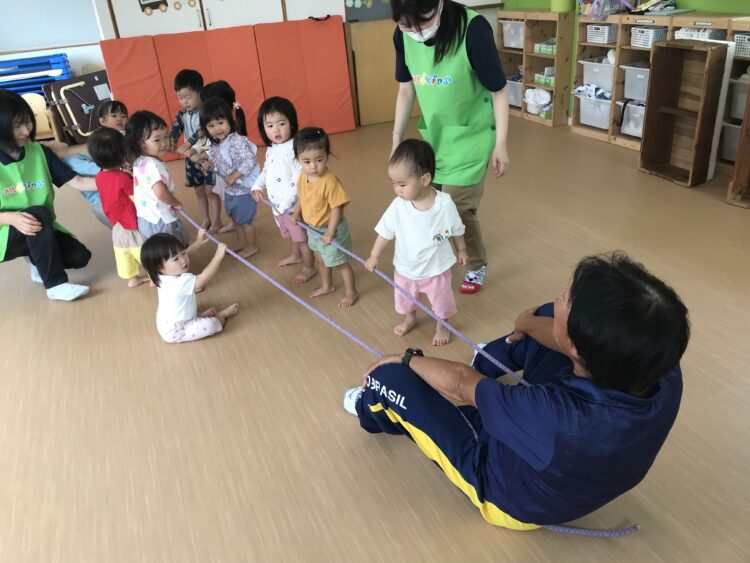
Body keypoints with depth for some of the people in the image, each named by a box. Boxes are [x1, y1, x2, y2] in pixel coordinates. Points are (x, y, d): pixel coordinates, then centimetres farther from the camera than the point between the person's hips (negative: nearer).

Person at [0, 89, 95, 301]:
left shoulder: (39, 152, -4)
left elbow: (78, 182, -9)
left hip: (40, 232, 5)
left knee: (80, 256, -17)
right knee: (39, 213, -34)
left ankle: (36, 259, 15)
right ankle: (55, 285, -26)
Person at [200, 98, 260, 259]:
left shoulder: (237, 141, -25)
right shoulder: (215, 145, 1)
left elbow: (249, 161, -30)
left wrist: (233, 176, -27)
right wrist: (210, 163, -5)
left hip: (242, 188, -8)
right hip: (228, 189, 9)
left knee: (245, 219, 7)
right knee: (235, 217, 23)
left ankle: (252, 246, 26)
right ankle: (242, 242, 42)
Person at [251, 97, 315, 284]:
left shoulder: (294, 150, -25)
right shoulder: (271, 149, 3)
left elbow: (298, 182, -28)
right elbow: (266, 171, 17)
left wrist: (284, 204, -27)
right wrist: (257, 186, 1)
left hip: (293, 205, -9)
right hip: (277, 205, 9)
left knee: (303, 237, 9)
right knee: (292, 234, 30)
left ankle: (308, 267, 26)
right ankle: (296, 256, 52)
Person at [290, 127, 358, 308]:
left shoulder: (330, 181, -32)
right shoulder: (303, 177, -9)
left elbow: (337, 207, -27)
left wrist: (330, 232, -24)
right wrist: (295, 214, 9)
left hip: (330, 229, -8)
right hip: (312, 228, 8)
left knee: (340, 262, 9)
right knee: (320, 258, 26)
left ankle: (351, 292, 29)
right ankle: (327, 286, 49)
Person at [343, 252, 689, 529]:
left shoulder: (561, 418, -46)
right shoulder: (666, 376, -29)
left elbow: (460, 384, -27)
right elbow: (582, 338, -8)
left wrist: (409, 359, -7)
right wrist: (529, 324, 12)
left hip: (506, 498, -5)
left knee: (391, 375, -6)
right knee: (550, 320, 8)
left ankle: (371, 414, 33)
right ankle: (491, 361, 37)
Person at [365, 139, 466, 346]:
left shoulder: (445, 204, -26)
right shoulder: (398, 206, -22)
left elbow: (456, 230, -8)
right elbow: (385, 231, -8)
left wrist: (461, 251, 5)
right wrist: (374, 256, -3)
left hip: (436, 268, -2)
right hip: (405, 268, 3)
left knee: (440, 300, 20)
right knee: (404, 298, 27)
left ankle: (442, 326, 49)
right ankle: (410, 318, 57)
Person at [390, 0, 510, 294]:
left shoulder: (473, 28, -26)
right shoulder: (403, 34, -11)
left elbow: (498, 91, -17)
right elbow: (406, 90, 3)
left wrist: (501, 144, -14)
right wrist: (397, 137, 6)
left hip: (471, 135, -5)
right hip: (434, 133, 5)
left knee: (459, 207, -2)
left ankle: (476, 266, 24)